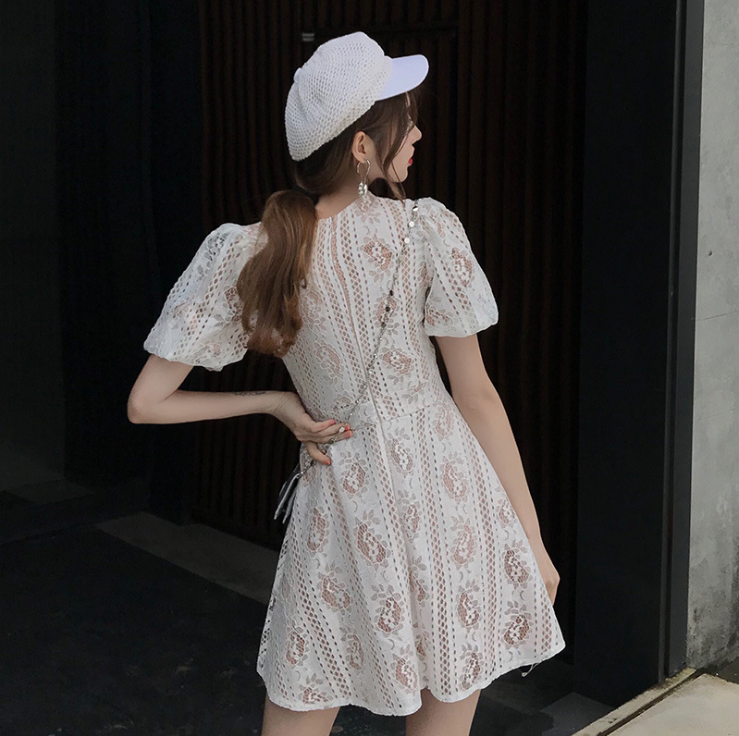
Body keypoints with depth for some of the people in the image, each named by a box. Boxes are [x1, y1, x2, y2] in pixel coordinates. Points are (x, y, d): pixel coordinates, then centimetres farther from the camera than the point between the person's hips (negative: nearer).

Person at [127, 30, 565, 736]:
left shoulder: (242, 255, -6)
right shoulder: (425, 230, -11)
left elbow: (146, 402, -3)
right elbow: (477, 396, -7)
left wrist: (275, 401, 6)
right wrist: (532, 539, 3)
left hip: (340, 512, 1)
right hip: (447, 497, -1)